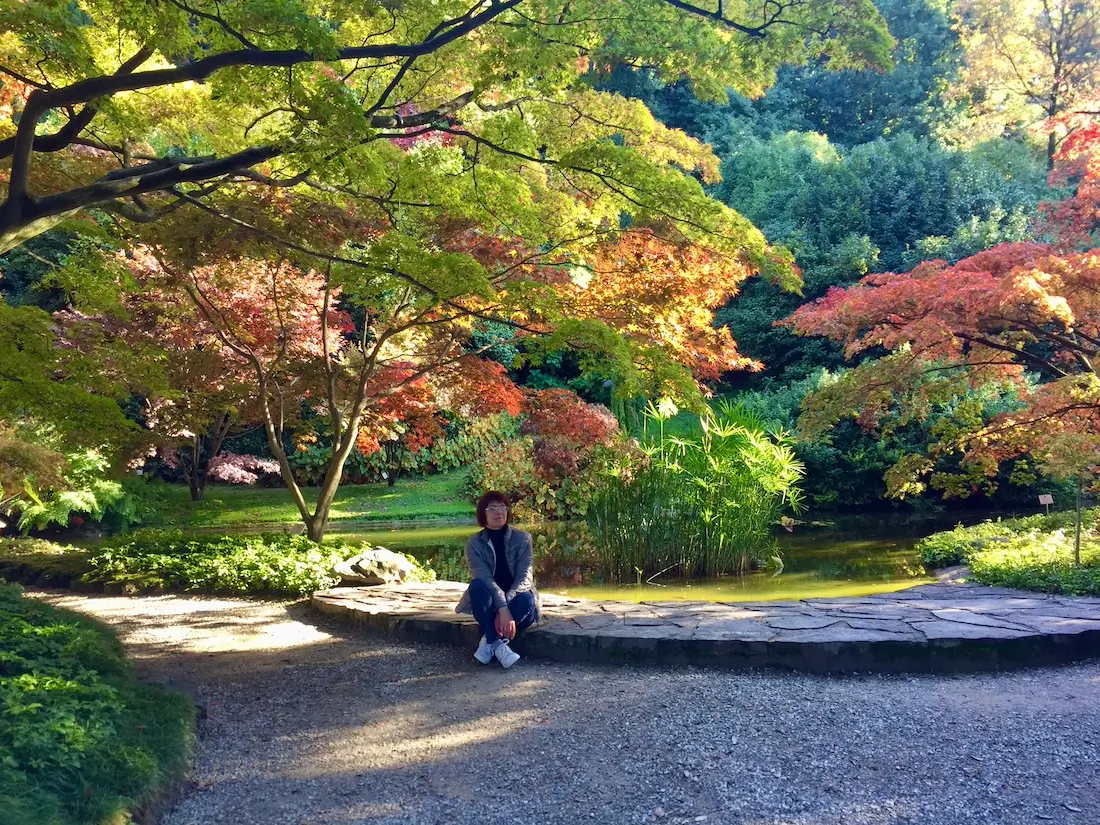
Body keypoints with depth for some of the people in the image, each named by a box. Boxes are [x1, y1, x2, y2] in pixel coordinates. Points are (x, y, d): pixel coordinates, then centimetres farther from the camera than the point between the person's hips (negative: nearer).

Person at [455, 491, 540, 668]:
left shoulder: (522, 538, -4)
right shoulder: (474, 543, -6)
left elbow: (525, 577, -15)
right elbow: (483, 578, -20)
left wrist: (506, 607, -32)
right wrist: (502, 608, -37)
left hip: (514, 601, 0)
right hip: (490, 604, 0)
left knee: (527, 600, -34)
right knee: (477, 584, -32)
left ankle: (490, 640, -21)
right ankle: (498, 644, -34)